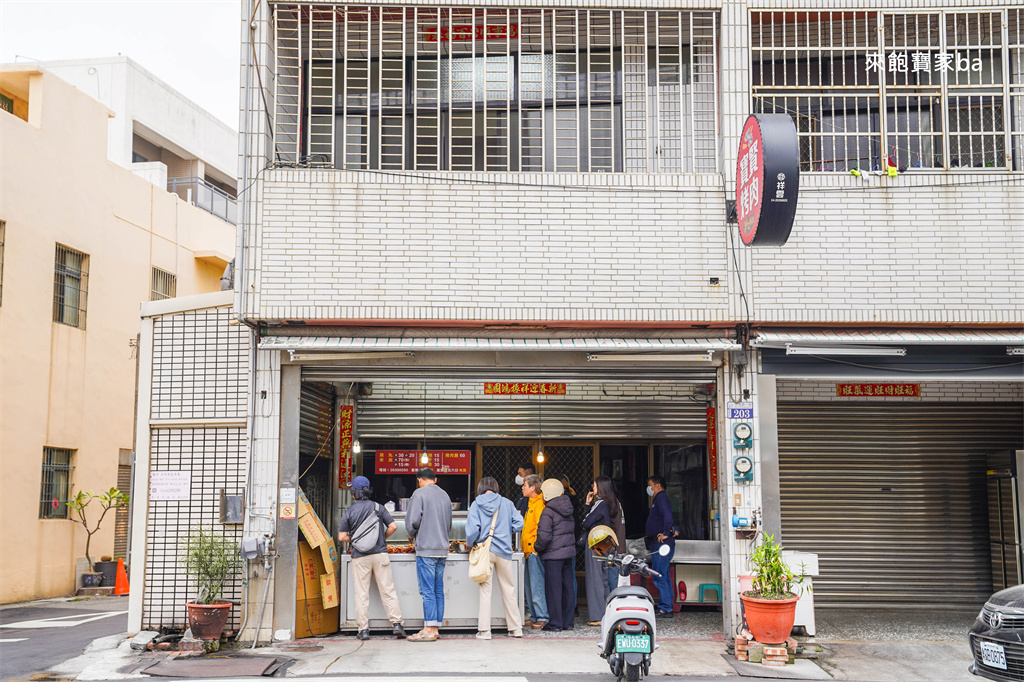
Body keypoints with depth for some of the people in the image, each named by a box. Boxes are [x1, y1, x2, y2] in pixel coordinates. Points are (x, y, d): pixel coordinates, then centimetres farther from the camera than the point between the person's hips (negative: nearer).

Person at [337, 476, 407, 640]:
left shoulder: (349, 512, -2)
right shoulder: (378, 507, 3)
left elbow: (342, 537, -4)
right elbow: (393, 526, -1)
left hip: (360, 557, -1)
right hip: (380, 553, 1)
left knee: (361, 594, 3)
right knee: (388, 590, 4)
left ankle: (363, 629, 3)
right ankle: (396, 624, -2)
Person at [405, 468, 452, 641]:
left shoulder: (420, 493, -6)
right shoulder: (445, 495, 15)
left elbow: (413, 520, -13)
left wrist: (412, 535, 6)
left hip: (426, 549, -7)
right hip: (442, 549, 7)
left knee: (427, 591, -6)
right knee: (438, 591, 8)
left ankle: (429, 630, -7)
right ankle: (435, 628, 10)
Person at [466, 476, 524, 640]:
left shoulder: (476, 504, 0)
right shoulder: (507, 503, 4)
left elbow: (473, 528, -10)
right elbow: (519, 524, 0)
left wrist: (469, 543, 7)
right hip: (503, 551, 1)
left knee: (485, 589, 3)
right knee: (508, 590, 9)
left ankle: (484, 630, 2)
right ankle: (516, 628, 13)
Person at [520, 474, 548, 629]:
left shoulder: (539, 504, -13)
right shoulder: (531, 504, 19)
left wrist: (536, 548, -20)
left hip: (535, 551, -10)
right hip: (529, 551, 10)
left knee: (537, 585, -8)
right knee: (530, 586, 13)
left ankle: (542, 617, -4)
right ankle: (533, 616, 19)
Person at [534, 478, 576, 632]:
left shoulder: (548, 512, -14)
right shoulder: (567, 511, 11)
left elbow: (544, 536, -19)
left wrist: (537, 548, -3)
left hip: (553, 555, -8)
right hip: (569, 553, 8)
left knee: (553, 589, -2)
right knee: (567, 588, 11)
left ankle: (555, 624, 1)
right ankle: (568, 622, 17)